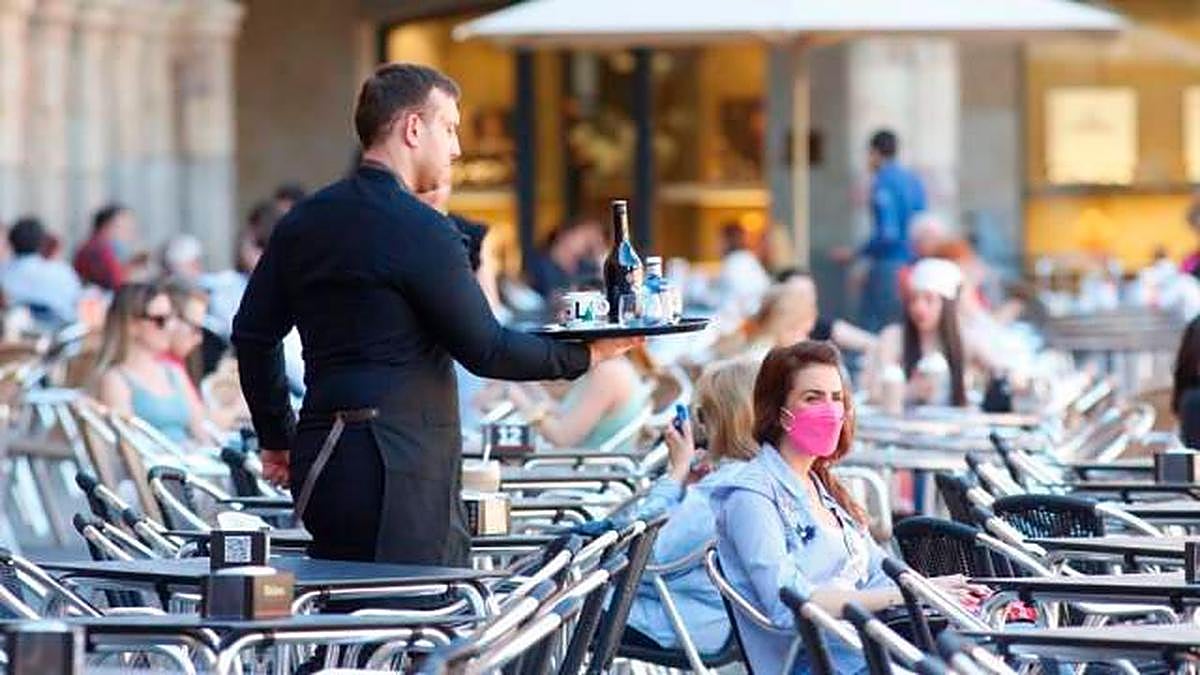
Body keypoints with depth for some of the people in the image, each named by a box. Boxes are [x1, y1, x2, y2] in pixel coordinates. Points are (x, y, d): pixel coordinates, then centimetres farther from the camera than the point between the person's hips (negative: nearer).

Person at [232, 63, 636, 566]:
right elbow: (484, 349, -10)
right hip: (397, 470, -8)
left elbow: (253, 332, 17)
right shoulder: (418, 230, -11)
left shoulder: (305, 220, 13)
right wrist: (581, 356, 1)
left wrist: (277, 438, 26)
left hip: (322, 452, 8)